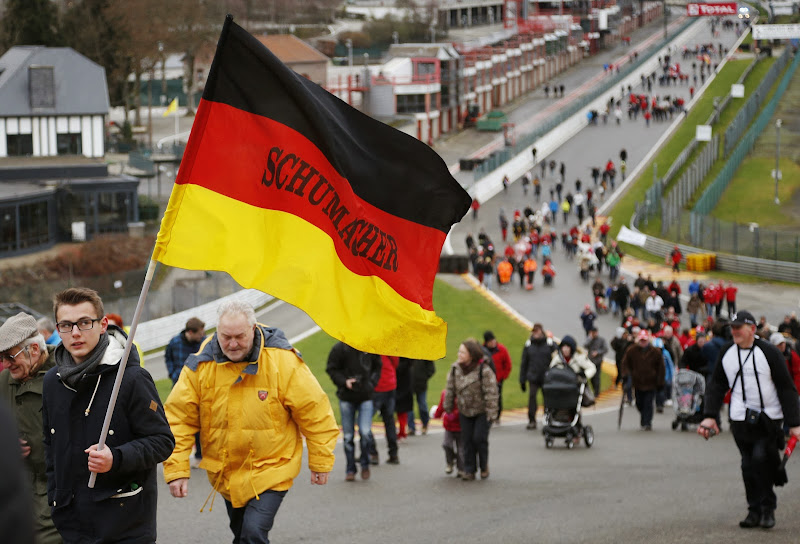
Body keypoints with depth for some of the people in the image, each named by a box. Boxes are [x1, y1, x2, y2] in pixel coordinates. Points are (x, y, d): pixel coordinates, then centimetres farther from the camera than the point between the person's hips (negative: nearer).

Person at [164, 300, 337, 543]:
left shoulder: (282, 361, -15)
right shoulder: (200, 365, -9)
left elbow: (314, 410, -8)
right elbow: (179, 419, -5)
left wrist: (320, 462, -3)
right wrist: (176, 469, -10)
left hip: (271, 469, -4)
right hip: (225, 474, 4)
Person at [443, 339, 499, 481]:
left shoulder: (484, 371, -19)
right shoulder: (455, 369, -3)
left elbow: (491, 392, -18)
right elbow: (450, 389, 7)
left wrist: (491, 413, -19)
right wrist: (448, 408, 11)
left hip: (482, 411, -5)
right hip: (465, 411, 5)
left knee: (479, 438, -9)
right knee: (467, 440, 2)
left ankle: (484, 466, 14)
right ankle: (469, 470, 8)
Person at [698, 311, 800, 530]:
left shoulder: (768, 352, -9)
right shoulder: (726, 353, 5)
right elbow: (716, 385, 15)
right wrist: (710, 416, 5)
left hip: (769, 418, -4)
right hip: (740, 419, 4)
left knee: (762, 459, -14)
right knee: (748, 465, 2)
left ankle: (768, 508, -1)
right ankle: (754, 510, 9)